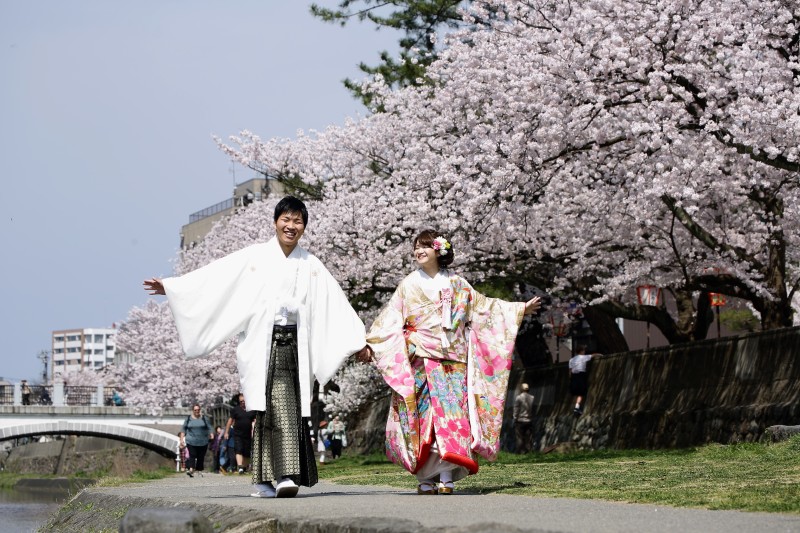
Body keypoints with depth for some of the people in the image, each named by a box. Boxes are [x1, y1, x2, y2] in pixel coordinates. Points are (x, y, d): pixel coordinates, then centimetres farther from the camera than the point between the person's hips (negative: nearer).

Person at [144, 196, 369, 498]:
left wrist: (358, 341, 12)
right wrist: (171, 287, -4)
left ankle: (283, 475, -8)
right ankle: (267, 479, -12)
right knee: (274, 407, -12)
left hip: (293, 344, 2)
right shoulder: (255, 257, 7)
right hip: (262, 342, -2)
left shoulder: (311, 265, 14)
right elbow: (213, 276, 3)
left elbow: (336, 304, 14)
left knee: (288, 408, -6)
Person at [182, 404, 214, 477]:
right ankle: (191, 470, -27)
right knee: (192, 455, -15)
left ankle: (199, 470, 13)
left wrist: (211, 434, -15)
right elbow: (184, 429, 13)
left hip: (203, 442, 1)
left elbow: (210, 427, 3)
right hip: (191, 442, -1)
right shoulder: (188, 419, 9)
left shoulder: (204, 418, 7)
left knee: (201, 457, 2)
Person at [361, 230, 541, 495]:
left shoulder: (455, 283, 13)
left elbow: (482, 305, 19)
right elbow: (390, 319, 7)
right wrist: (368, 344, -2)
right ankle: (425, 478, -5)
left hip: (452, 359, 1)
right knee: (423, 412, -8)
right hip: (421, 358, -1)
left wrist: (520, 308, 19)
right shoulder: (409, 284, 9)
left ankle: (447, 476, -11)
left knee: (450, 410, -9)